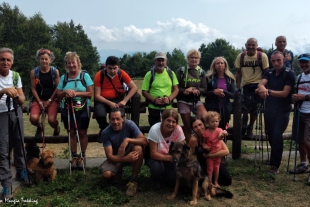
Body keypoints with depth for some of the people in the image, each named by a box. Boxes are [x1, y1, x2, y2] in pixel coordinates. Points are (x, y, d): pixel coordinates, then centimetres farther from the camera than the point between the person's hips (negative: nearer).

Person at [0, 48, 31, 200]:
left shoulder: (16, 75, -1)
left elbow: (22, 100, -3)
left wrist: (16, 96, -24)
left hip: (15, 113, 4)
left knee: (19, 143, 13)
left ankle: (21, 172, 32)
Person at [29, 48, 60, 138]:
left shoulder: (55, 71, -2)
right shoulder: (34, 72, -1)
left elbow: (57, 88, -1)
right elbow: (33, 89, 0)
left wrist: (49, 100, -8)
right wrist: (39, 102, -8)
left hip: (52, 99, -1)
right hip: (38, 99, 1)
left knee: (52, 120, -23)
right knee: (33, 118, -24)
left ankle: (56, 128, 17)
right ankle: (39, 127, 16)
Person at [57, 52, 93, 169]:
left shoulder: (84, 76, -2)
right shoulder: (64, 78, 6)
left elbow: (90, 93, -7)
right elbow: (58, 95, 7)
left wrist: (76, 93, -18)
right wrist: (65, 92, -14)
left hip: (82, 109, -2)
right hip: (67, 109, 2)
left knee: (82, 132, 2)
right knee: (71, 133, 6)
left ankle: (83, 156, 16)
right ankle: (74, 157, 17)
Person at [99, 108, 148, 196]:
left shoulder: (129, 124, -22)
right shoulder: (105, 132, -20)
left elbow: (145, 141, -27)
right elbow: (109, 156, -23)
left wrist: (128, 140, -42)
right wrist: (126, 159, -41)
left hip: (130, 153, -1)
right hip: (115, 157, 1)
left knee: (138, 148, -35)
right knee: (106, 174, -28)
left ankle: (133, 180, -19)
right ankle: (118, 170, 12)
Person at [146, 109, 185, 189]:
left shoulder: (178, 130, -20)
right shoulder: (155, 129, -26)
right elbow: (153, 154, -24)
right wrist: (169, 157, -34)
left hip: (171, 159, 2)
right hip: (156, 158, -2)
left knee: (173, 181, -18)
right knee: (157, 167, -33)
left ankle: (165, 176, 18)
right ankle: (156, 181, 2)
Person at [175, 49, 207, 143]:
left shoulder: (201, 72, 8)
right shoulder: (181, 70, 0)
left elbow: (204, 89, 4)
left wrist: (197, 90, -17)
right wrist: (185, 91, -22)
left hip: (196, 100, 2)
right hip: (183, 101, -2)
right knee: (187, 127, 3)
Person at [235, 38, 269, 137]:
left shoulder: (262, 56, -8)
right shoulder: (240, 56, -1)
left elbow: (266, 72, -2)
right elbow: (238, 73, 6)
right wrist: (238, 87, 3)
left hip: (258, 85, 0)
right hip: (246, 85, 1)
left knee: (254, 107, 4)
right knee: (247, 103, -23)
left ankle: (250, 127, 26)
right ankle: (244, 121, 5)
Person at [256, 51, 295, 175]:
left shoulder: (290, 74, -8)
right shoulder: (269, 73, 7)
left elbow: (285, 93, -16)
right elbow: (261, 83, -12)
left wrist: (268, 91, -24)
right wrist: (262, 88, -36)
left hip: (283, 111, -5)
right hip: (269, 109, 5)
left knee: (277, 135, -15)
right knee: (270, 135, 12)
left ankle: (275, 165, -5)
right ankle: (276, 159, 33)